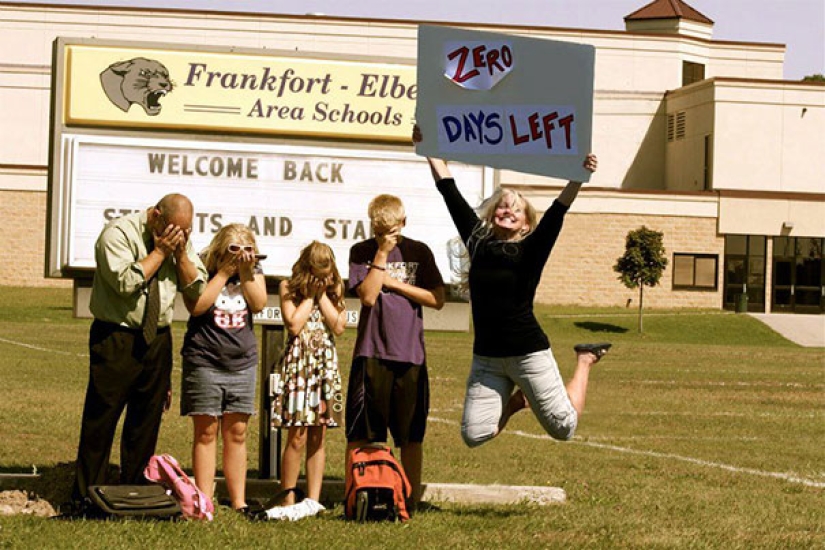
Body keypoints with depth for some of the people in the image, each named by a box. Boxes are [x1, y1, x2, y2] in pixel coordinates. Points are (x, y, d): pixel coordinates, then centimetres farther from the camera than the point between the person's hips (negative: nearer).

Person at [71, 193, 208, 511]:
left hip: (157, 339, 6)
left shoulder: (181, 240, 9)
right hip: (116, 338, -6)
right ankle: (85, 498, 2)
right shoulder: (119, 233, -9)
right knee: (101, 419, -3)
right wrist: (159, 252, -15)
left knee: (147, 420, 9)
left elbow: (197, 289, 6)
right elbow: (126, 282, -21)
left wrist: (181, 253, -7)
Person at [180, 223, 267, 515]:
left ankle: (238, 501, 9)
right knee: (206, 432, -2)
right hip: (204, 360, -4)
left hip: (242, 362, 4)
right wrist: (225, 272, -17)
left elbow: (259, 304, -4)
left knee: (236, 432, 6)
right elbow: (196, 306, -18)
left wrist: (246, 273, -14)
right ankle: (204, 501, -1)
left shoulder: (254, 270, 7)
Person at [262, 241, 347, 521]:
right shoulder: (289, 287, 0)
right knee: (297, 436, -8)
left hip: (326, 364, 4)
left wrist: (323, 294, -5)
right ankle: (288, 499, -1)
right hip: (298, 363, -4)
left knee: (318, 436, 5)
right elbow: (294, 324, -12)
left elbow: (338, 326, -3)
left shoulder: (335, 290, 9)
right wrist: (310, 295, -7)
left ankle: (313, 499, 9)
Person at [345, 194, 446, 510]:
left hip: (410, 354, 1)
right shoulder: (362, 252, 3)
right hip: (370, 353, -1)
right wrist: (382, 253, -11)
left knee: (411, 436, 6)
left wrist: (396, 283, -5)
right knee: (359, 433, -1)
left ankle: (412, 500, 14)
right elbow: (368, 296, -11)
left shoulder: (418, 252, 7)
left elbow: (437, 300, 1)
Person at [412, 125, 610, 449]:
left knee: (563, 428, 1)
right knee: (474, 436, 0)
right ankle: (516, 400, 29)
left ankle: (584, 361, 28)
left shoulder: (530, 250, -4)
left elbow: (556, 213, -19)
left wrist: (578, 179, -34)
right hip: (486, 358, 4)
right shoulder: (477, 240, 6)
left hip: (528, 353, -4)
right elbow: (451, 194, 9)